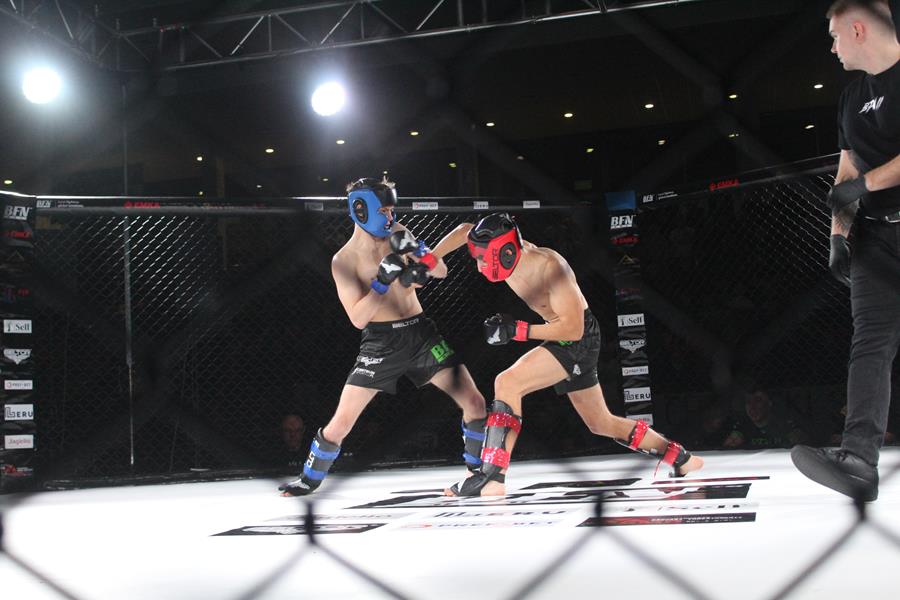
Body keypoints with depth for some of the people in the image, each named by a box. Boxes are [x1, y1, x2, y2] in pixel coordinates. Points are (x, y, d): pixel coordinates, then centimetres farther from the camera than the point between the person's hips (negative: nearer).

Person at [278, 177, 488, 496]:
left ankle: (477, 469, 20)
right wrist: (383, 281, -26)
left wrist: (418, 250, -14)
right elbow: (358, 318, -15)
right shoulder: (344, 260, -9)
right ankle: (310, 478, 19)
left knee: (475, 403, -2)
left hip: (421, 333, 4)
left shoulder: (397, 234, 4)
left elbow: (441, 272, 5)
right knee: (341, 422, -5)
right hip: (381, 342, -4)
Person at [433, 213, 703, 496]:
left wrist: (517, 330, -28)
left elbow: (573, 328, -27)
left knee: (507, 383, -25)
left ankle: (492, 477, -27)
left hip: (580, 339, -9)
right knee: (600, 423, 18)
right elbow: (465, 230, 7)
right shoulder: (510, 251, -9)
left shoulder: (550, 266, -28)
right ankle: (679, 457, 33)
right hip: (560, 337, 9)